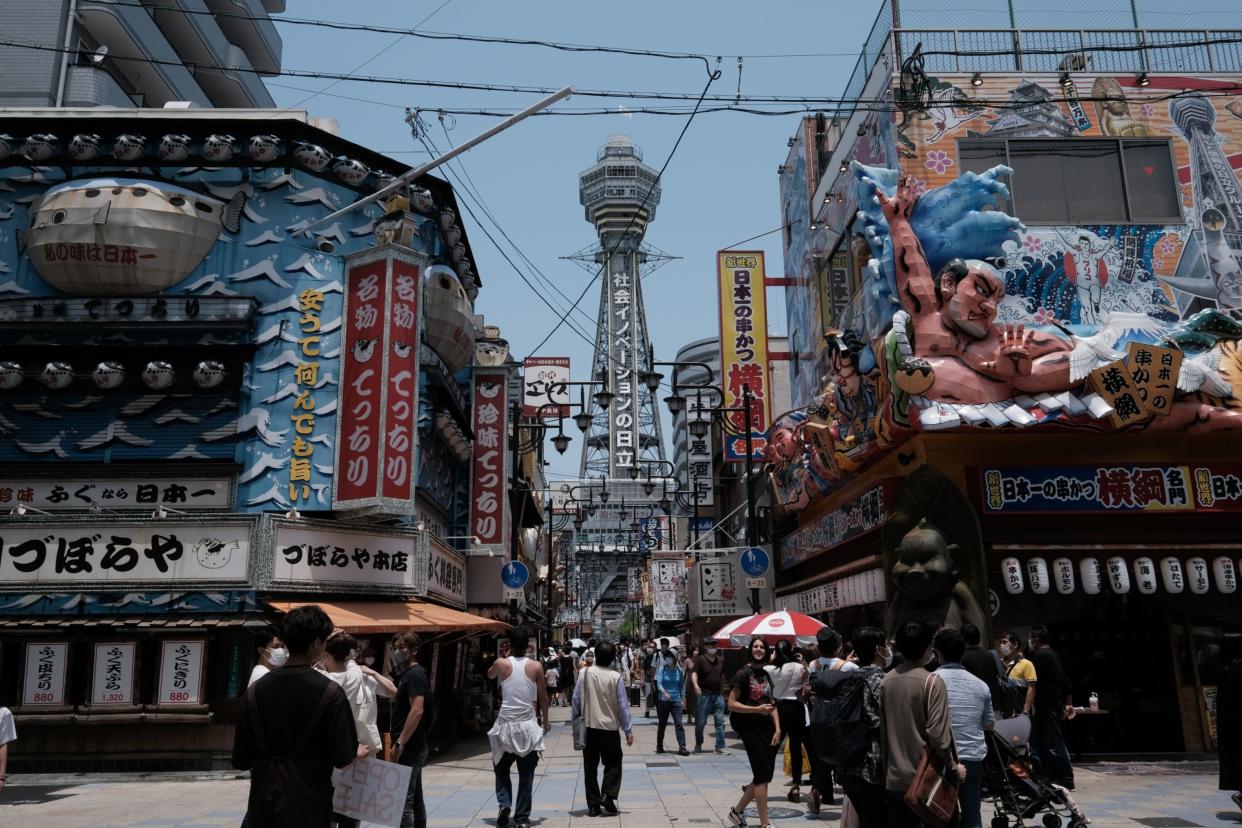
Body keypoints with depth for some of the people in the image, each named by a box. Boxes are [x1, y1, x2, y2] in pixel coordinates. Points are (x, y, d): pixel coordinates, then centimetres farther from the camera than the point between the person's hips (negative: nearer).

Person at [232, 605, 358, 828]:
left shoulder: (255, 690, -1)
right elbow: (343, 758, -12)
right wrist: (360, 753, 9)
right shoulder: (329, 692, -13)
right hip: (308, 809, -3)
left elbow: (241, 760, 2)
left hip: (263, 806, 4)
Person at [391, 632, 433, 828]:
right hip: (413, 748, 10)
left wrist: (400, 743, -25)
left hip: (409, 748, -10)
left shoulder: (414, 674, -14)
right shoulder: (408, 674, 16)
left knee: (403, 801, -9)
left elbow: (417, 710, -24)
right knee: (415, 799, 14)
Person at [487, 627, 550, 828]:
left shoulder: (502, 664, -5)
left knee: (501, 769, 18)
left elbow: (489, 675, 19)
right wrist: (546, 719, 18)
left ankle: (504, 804, -2)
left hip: (505, 725, 0)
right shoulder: (535, 666, -4)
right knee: (526, 774, 9)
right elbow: (543, 696, 5)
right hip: (528, 726, 0)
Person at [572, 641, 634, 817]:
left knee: (590, 767, 10)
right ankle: (609, 796, -3)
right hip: (610, 728, -2)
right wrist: (628, 730, 0)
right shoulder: (615, 677, -11)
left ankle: (593, 805, 12)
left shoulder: (584, 673, -8)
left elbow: (576, 699, -2)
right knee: (613, 763, 14)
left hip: (589, 727, 2)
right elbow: (622, 705, -7)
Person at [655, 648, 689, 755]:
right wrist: (664, 692, -34)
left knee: (679, 724, -8)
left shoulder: (679, 670, 3)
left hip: (676, 701, 1)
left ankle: (682, 747, -8)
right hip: (663, 701, -1)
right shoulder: (662, 669, -5)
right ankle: (659, 746, 25)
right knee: (662, 724, 10)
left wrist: (683, 699, 10)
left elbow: (682, 685, 13)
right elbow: (659, 683, -16)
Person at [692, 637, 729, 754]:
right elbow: (694, 673, -17)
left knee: (720, 722, 1)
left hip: (718, 695, 4)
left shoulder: (721, 660, 9)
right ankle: (698, 745, 23)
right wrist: (696, 685, -34)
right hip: (704, 695, -4)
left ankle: (720, 747, 6)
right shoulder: (700, 660, -5)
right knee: (700, 722, 4)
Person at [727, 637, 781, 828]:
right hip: (750, 728, -7)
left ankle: (737, 811, 26)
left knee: (765, 776, 10)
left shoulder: (766, 675, 13)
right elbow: (731, 704, -12)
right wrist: (757, 709, -19)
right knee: (762, 775, -7)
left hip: (767, 729, 7)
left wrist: (777, 728, 4)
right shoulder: (743, 673, -9)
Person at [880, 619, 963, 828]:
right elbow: (937, 733, -17)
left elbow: (883, 729, 7)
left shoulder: (887, 681, 2)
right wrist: (953, 767, -4)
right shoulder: (932, 681, -13)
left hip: (894, 777, 5)